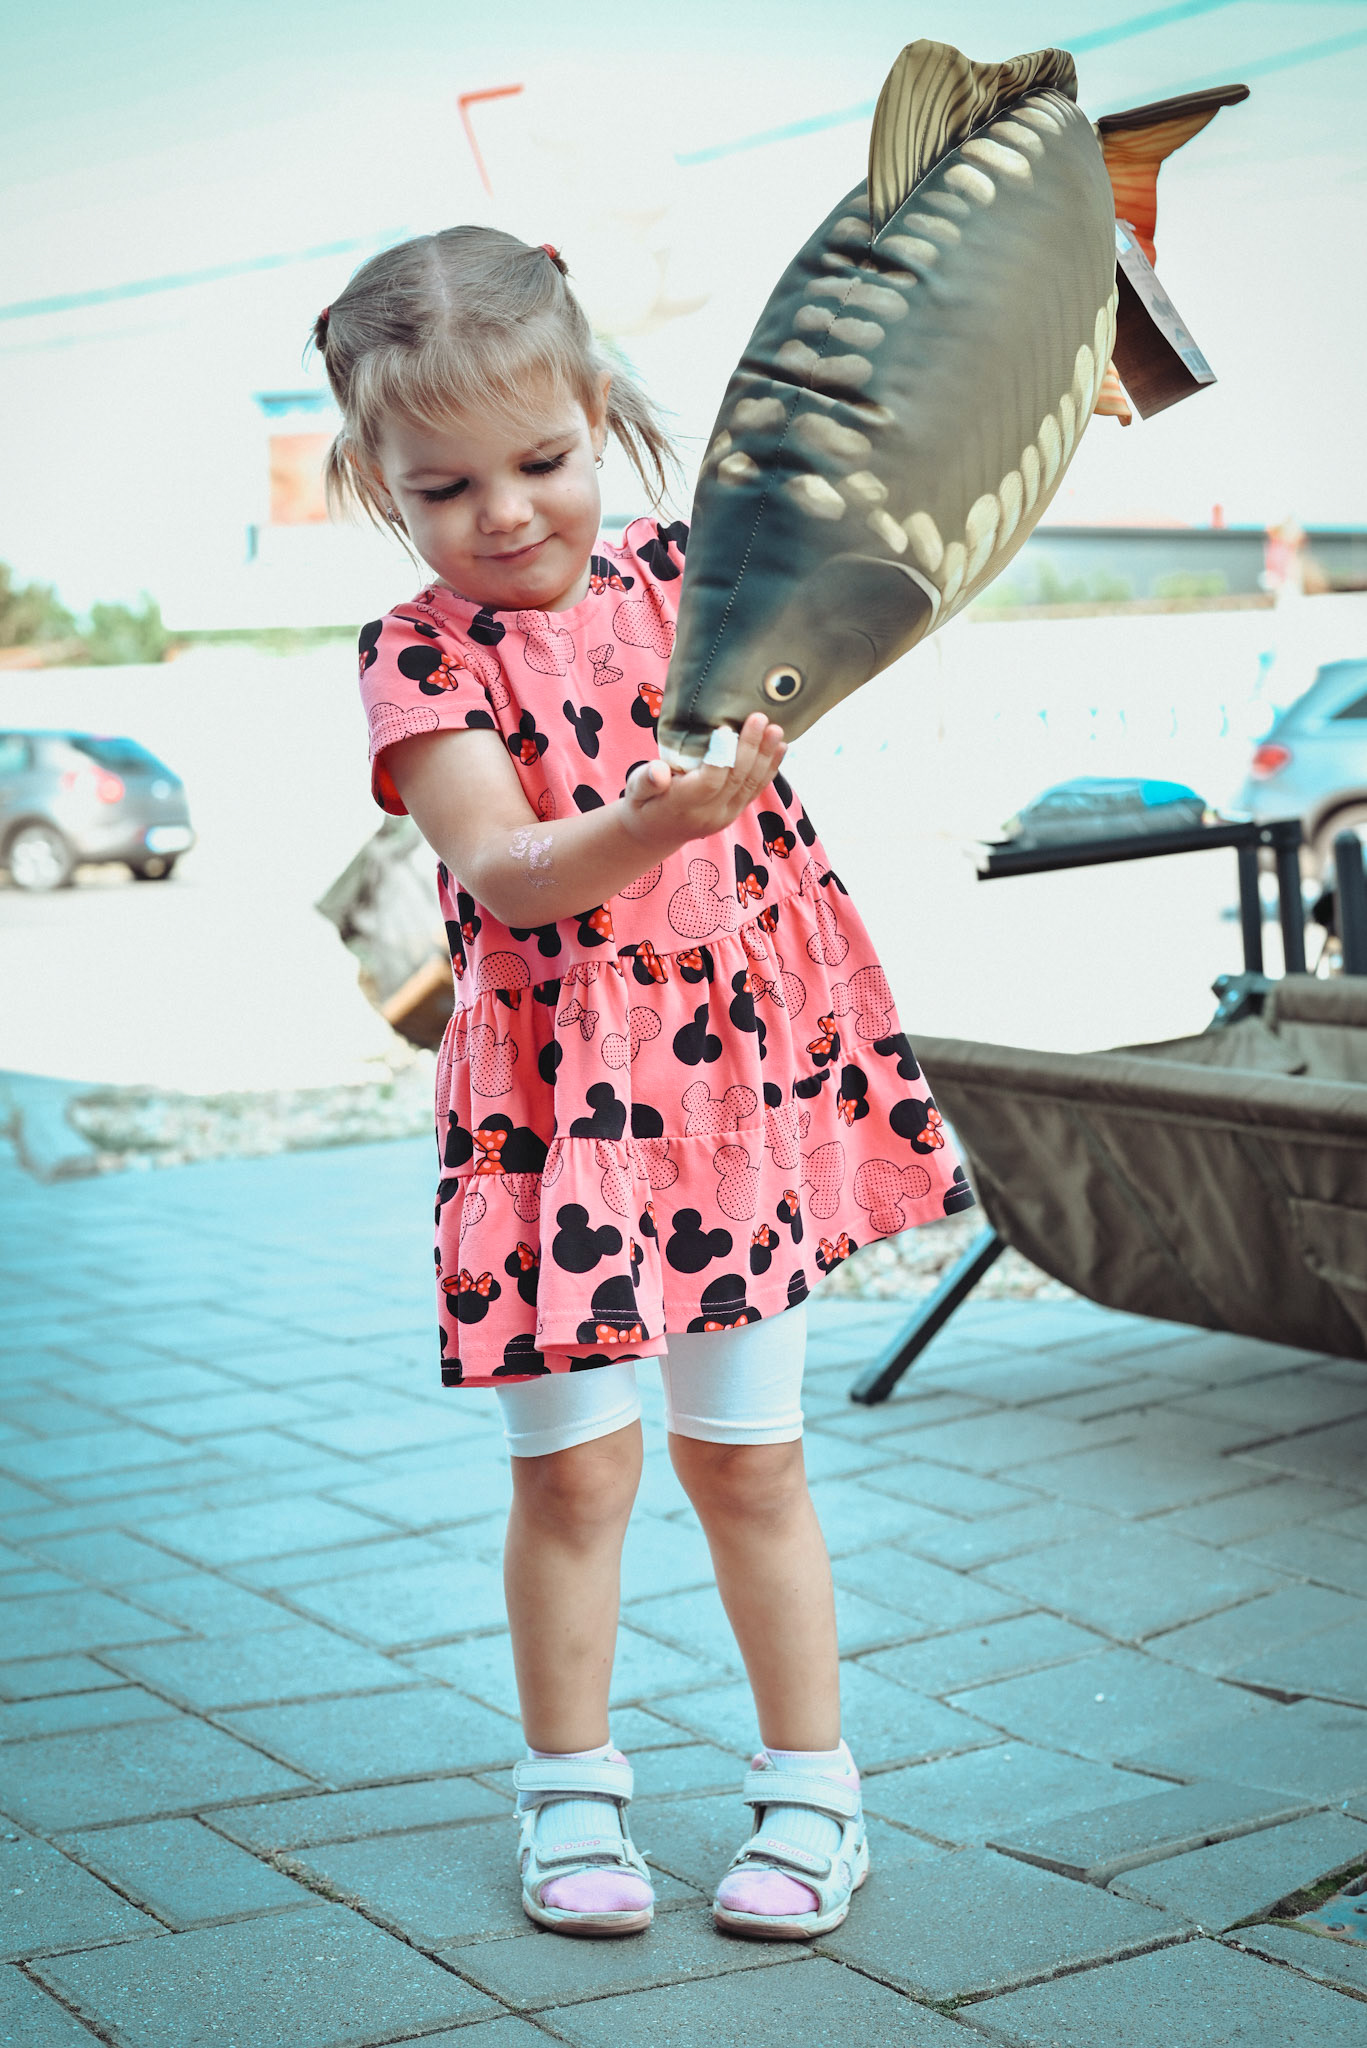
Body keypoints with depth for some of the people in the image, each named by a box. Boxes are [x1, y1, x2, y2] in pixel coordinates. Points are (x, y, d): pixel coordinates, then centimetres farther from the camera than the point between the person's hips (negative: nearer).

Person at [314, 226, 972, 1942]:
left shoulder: (681, 574, 4)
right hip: (558, 1103, -2)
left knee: (747, 1459, 12)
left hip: (743, 1074, 3)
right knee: (573, 1468, 4)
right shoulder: (424, 660, -7)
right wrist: (653, 825, -37)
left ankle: (810, 1787, 24)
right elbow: (501, 871, -20)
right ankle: (569, 1789, 24)